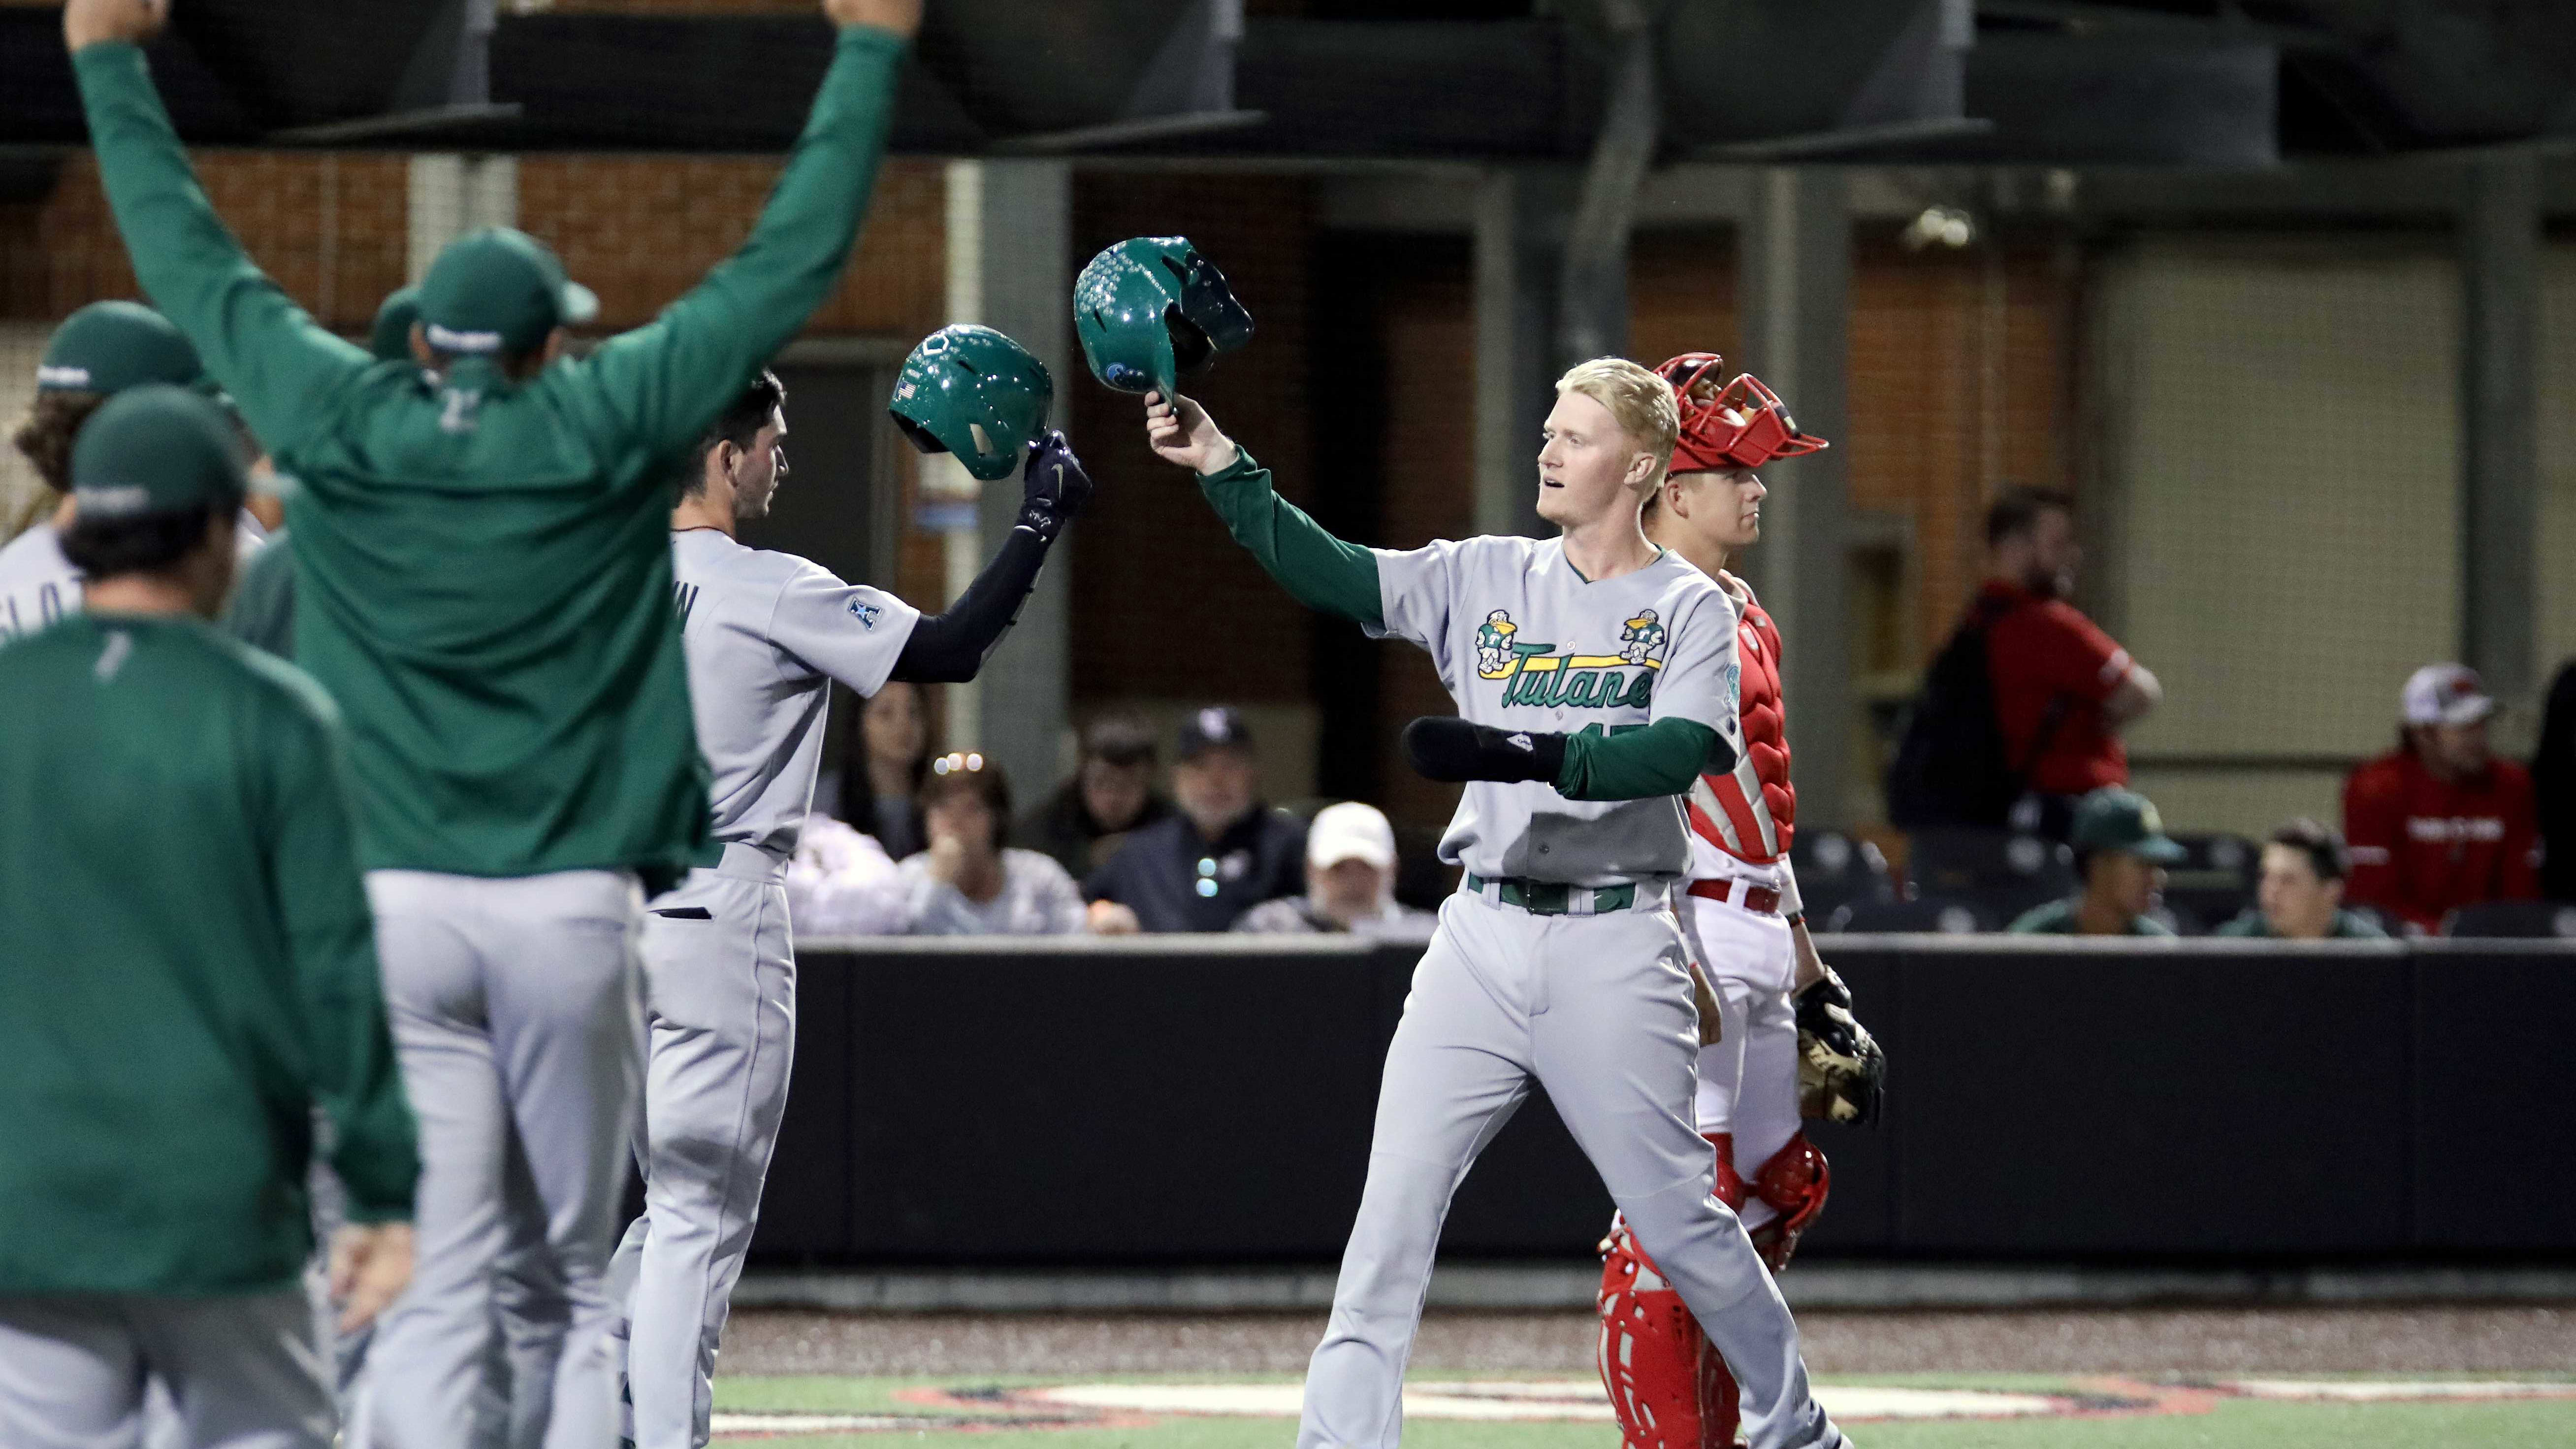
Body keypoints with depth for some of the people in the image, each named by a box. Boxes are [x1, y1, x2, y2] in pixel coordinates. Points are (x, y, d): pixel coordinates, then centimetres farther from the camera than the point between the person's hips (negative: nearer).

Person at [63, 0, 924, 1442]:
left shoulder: (342, 425, 1)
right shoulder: (610, 426, -1)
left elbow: (194, 261, 13)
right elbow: (798, 255, 2)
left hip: (392, 907, 1)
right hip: (573, 911, -1)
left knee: (431, 1288, -2)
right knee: (582, 1271, 9)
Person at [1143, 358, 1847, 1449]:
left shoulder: (1691, 609, -1)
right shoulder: (1488, 579, 10)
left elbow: (1687, 749, -18)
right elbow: (1333, 575, 0)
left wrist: (1528, 757, -31)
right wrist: (1222, 470, -13)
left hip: (1612, 950, -3)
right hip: (1482, 938, 4)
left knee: (1677, 1220, 3)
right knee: (1392, 1206, -4)